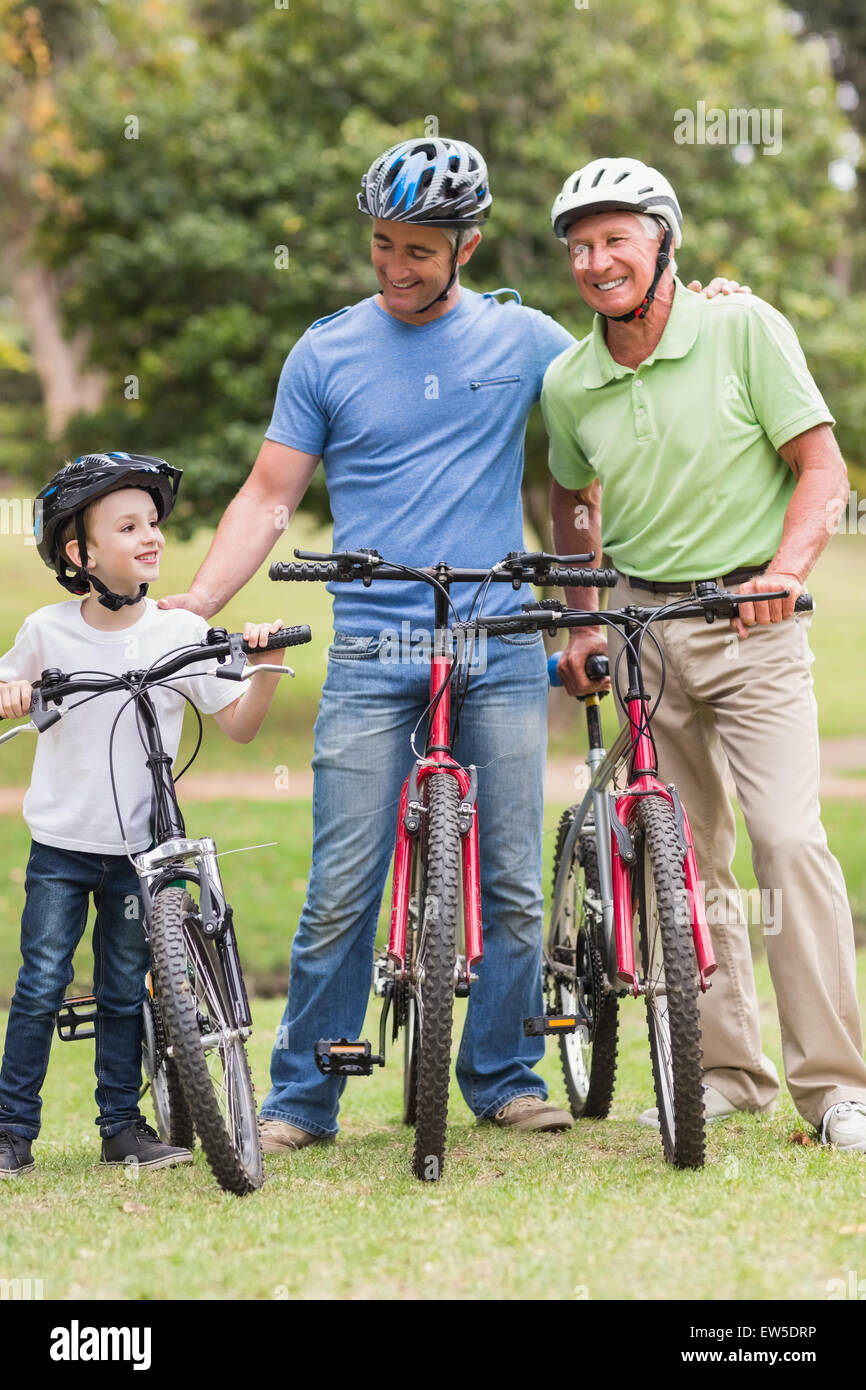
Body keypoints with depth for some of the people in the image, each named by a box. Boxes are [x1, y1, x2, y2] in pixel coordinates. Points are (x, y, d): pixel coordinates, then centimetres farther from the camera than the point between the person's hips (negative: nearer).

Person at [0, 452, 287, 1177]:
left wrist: (266, 668, -15)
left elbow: (239, 725, 1)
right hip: (60, 845, -1)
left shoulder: (180, 632, -3)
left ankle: (123, 1123, 20)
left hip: (139, 850, 1)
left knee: (124, 992, 8)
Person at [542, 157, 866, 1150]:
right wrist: (583, 625, 11)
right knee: (683, 859, 6)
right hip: (641, 624, 4)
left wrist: (784, 571, -22)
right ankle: (726, 1070, 17)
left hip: (749, 623, -4)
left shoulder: (742, 328, -8)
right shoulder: (568, 384, 3)